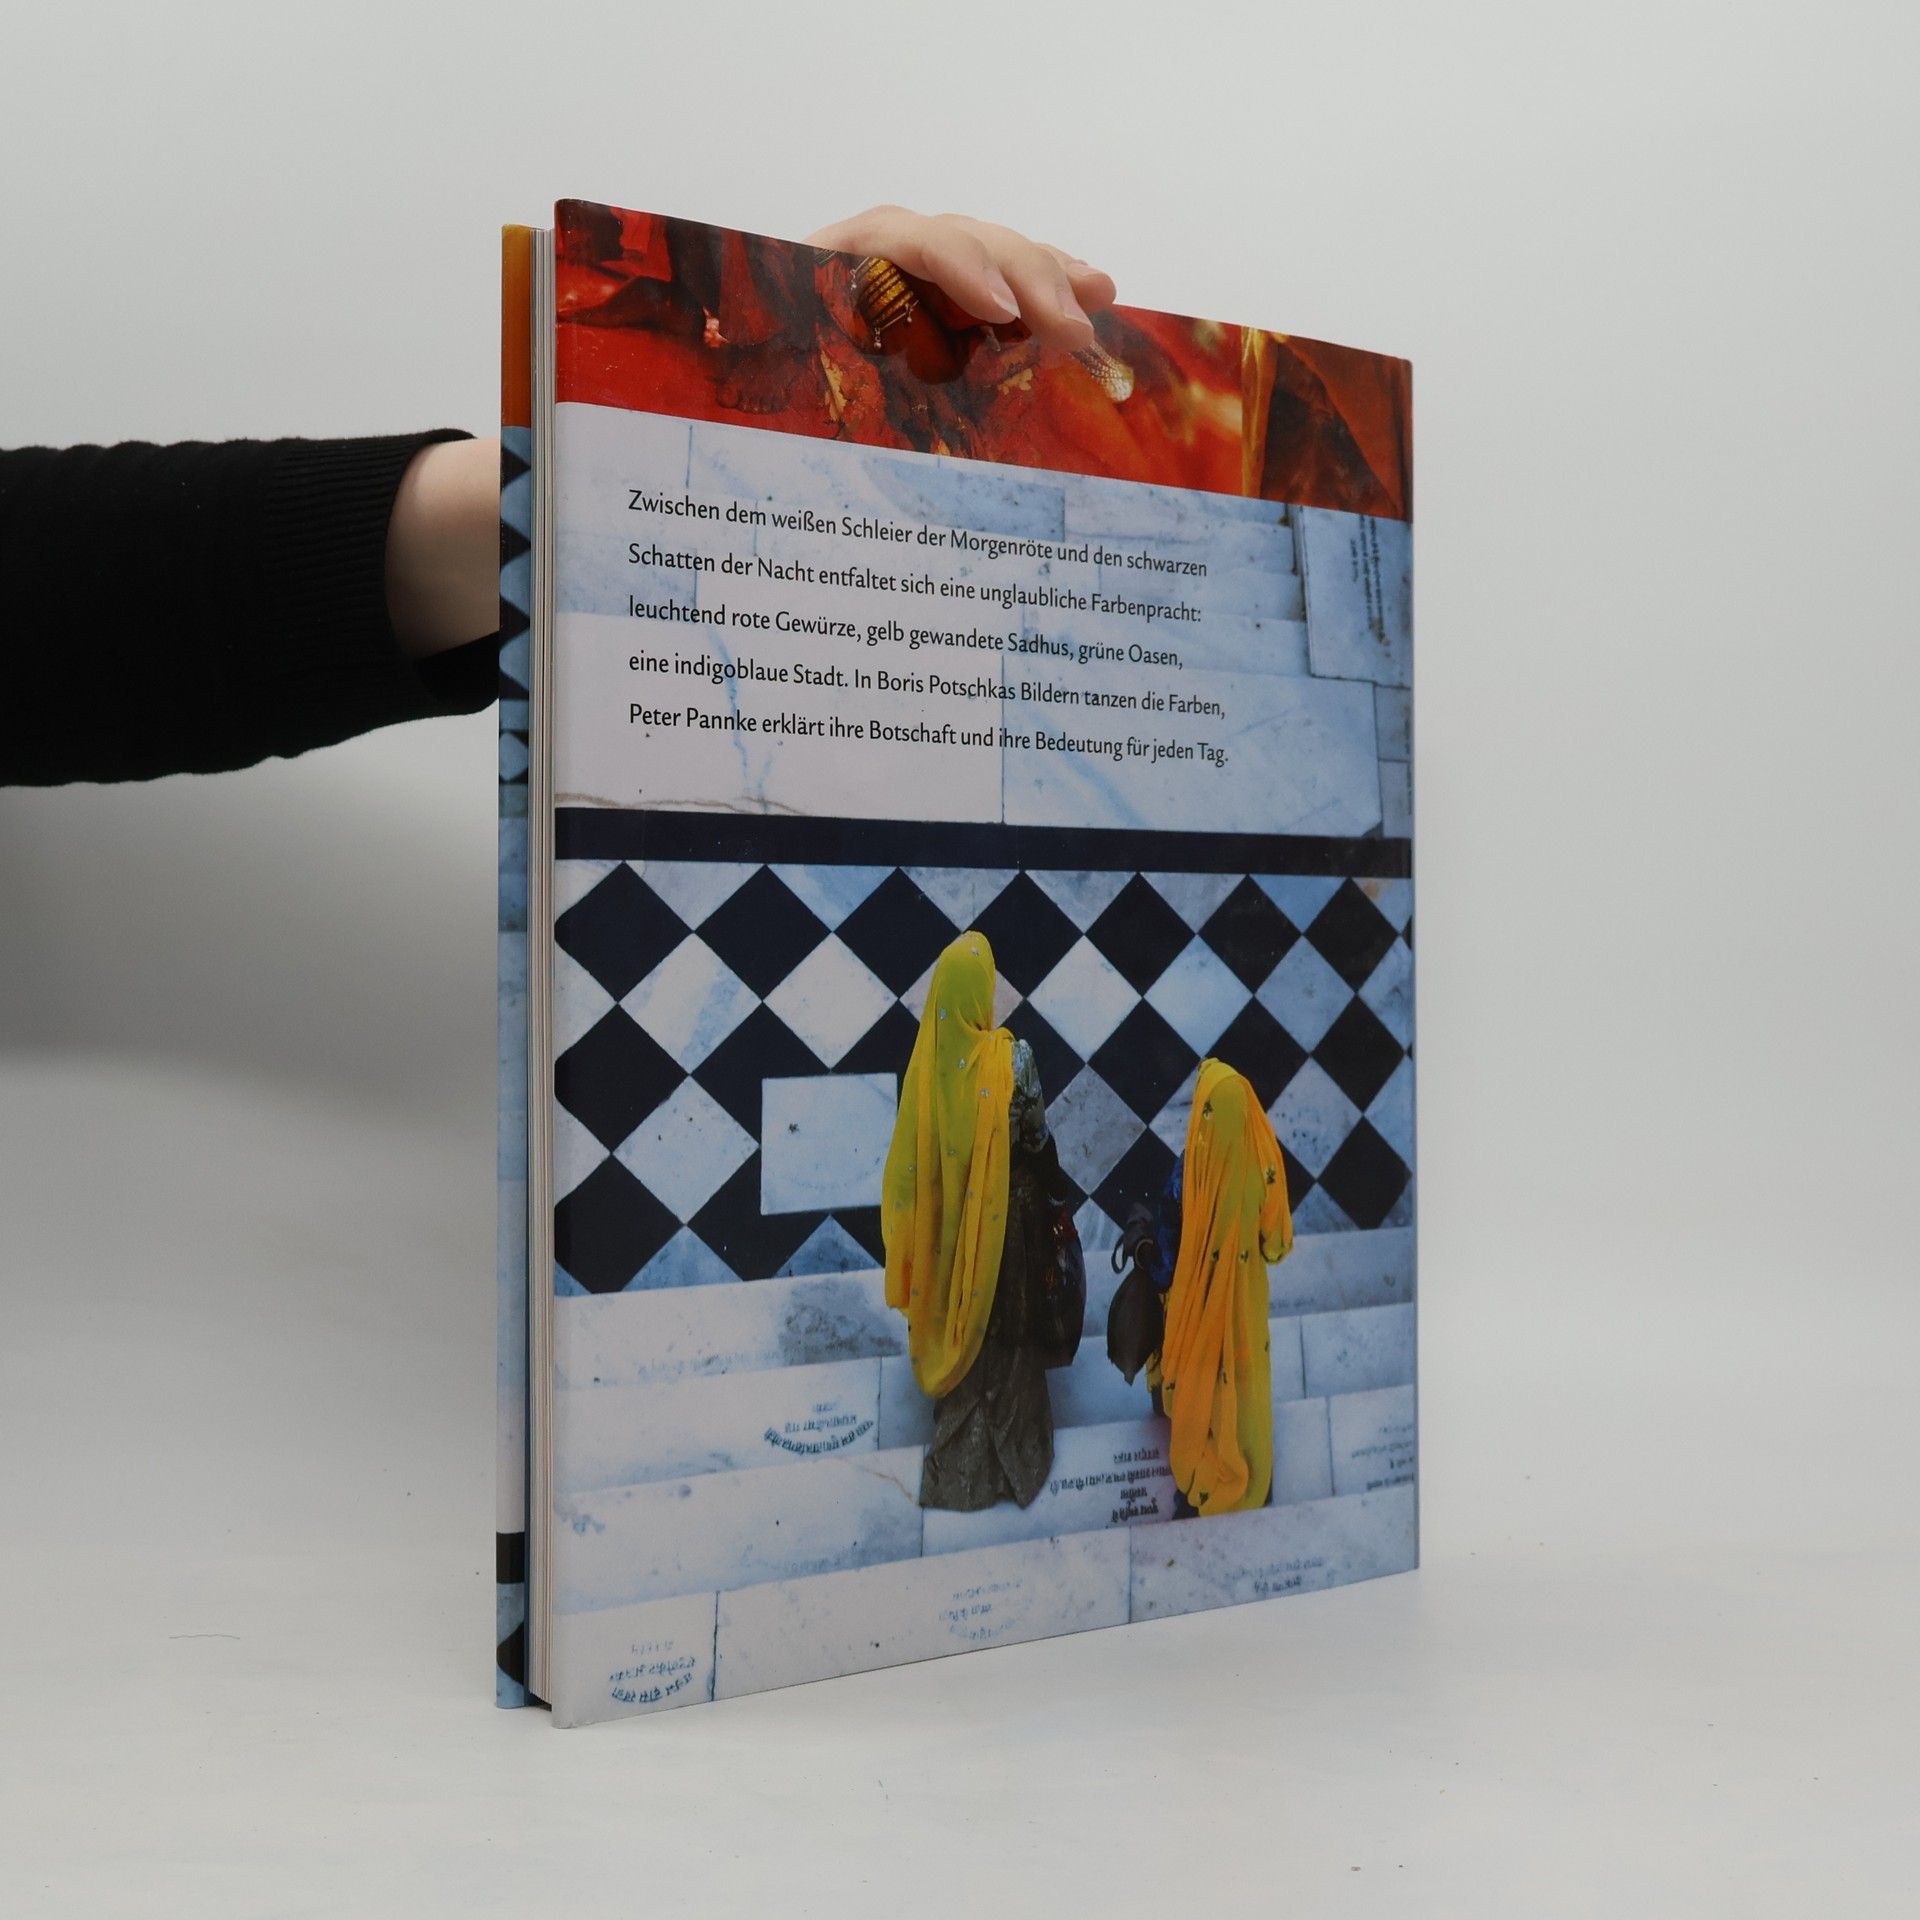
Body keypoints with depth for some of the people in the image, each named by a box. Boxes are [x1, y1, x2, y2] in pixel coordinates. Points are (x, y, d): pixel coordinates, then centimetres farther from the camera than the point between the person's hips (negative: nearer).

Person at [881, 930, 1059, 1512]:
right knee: (1004, 1322, 13)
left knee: (953, 1317, 17)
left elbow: (912, 1147, -4)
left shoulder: (928, 1059, -12)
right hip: (1004, 1209, -3)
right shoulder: (1010, 1057, -20)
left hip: (942, 1215, 3)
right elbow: (1037, 1137, -11)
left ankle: (959, 1453, 29)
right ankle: (1010, 1443, 24)